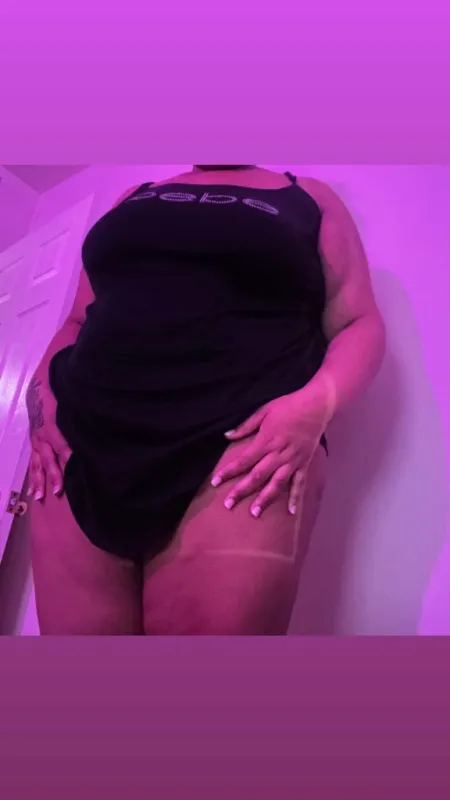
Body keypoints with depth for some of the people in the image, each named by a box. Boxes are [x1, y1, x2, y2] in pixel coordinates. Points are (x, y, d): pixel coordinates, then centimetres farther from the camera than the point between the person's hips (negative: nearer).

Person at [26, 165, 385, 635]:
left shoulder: (310, 199, 16)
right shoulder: (133, 199, 24)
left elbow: (360, 324, 9)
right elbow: (77, 321, 24)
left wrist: (315, 403, -12)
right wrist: (42, 395, 5)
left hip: (247, 443, -2)